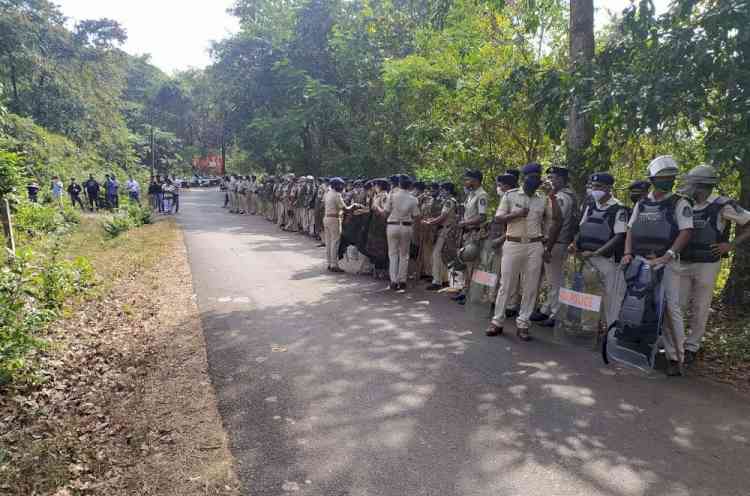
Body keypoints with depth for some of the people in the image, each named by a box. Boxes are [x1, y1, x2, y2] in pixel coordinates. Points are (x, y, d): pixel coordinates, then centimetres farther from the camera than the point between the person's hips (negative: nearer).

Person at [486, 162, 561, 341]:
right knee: (506, 284, 1)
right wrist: (515, 214, -15)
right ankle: (497, 321, 10)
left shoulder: (543, 199, 9)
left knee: (531, 287, 3)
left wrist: (553, 199, -3)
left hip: (535, 247, 2)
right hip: (512, 244, -2)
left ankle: (523, 324, 13)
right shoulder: (510, 195, 3)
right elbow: (498, 218, -1)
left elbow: (557, 219, 8)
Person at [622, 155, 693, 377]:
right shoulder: (642, 204, 13)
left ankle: (675, 358, -1)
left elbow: (686, 232, -9)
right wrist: (628, 253, -1)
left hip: (666, 263, -4)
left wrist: (666, 256, -20)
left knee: (670, 309, -6)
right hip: (640, 262, 4)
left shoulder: (680, 203, 0)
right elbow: (631, 230, 14)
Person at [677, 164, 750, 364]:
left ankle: (691, 347, 15)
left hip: (707, 265, -4)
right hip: (683, 263, 4)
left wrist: (730, 245, -10)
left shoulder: (722, 206, -9)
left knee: (700, 309, 5)